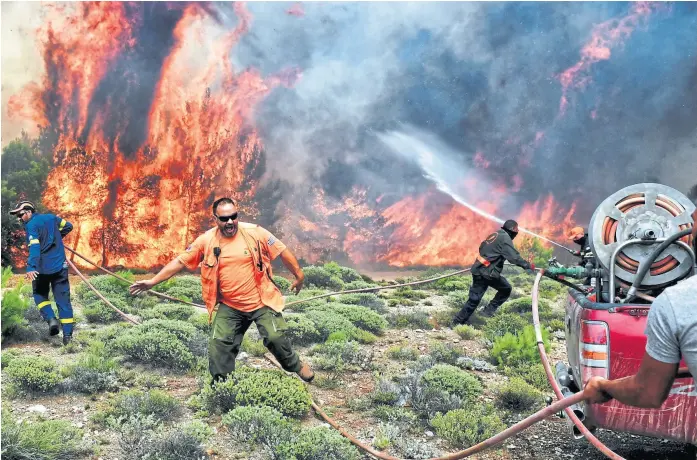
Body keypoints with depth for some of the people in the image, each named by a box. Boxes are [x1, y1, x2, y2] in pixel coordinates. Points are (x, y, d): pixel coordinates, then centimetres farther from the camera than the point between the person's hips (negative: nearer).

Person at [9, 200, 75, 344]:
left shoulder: (31, 225, -8)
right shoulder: (51, 217, 10)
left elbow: (34, 247, -22)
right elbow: (68, 226, 25)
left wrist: (31, 267, -31)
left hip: (43, 268, -5)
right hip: (60, 267, 5)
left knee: (40, 295, 18)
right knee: (63, 299, 6)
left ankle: (51, 319, -5)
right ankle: (67, 334, 2)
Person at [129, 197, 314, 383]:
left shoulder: (254, 232, -11)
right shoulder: (206, 240, -7)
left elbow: (283, 252, -3)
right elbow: (180, 261, -1)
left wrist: (299, 275, 1)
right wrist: (152, 281, -4)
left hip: (261, 302, -2)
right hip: (230, 307, 2)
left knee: (275, 338, -8)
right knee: (218, 344, -1)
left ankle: (296, 366, 21)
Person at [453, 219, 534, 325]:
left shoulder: (495, 234, 16)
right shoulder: (505, 238, -11)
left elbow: (482, 247, 26)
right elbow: (514, 257, -17)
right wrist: (528, 265, -7)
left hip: (478, 270, 9)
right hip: (488, 273, -9)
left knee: (474, 298, 11)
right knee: (506, 289, 11)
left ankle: (458, 321, 12)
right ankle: (490, 310, 8)